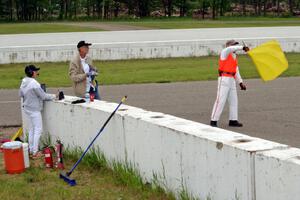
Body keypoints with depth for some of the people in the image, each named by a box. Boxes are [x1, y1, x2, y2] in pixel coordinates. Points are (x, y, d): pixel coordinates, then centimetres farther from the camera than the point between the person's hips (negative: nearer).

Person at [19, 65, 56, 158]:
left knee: (31, 129, 17)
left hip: (26, 108, 8)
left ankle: (31, 150, 22)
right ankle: (35, 152, -1)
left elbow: (20, 94, 16)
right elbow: (43, 96, -16)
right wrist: (53, 96, -2)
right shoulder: (34, 83, -22)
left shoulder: (23, 82, 3)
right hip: (34, 110, -8)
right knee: (38, 130, -1)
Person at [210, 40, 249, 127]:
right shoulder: (224, 52, -2)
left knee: (233, 100, 9)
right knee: (220, 100, -10)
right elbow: (231, 49, -27)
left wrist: (240, 83, 12)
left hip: (232, 80, 8)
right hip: (224, 79, -8)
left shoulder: (234, 57, 20)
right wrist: (243, 47, -29)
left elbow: (236, 71, 19)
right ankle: (213, 121, -6)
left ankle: (233, 120, 16)